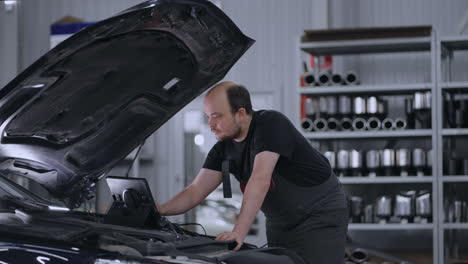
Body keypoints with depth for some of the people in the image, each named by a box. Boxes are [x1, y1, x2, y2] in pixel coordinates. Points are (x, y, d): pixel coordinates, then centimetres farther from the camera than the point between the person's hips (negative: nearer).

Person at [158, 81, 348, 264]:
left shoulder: (271, 124, -24)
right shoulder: (223, 148, 0)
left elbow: (260, 180, -34)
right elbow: (197, 190, 1)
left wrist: (239, 232, -42)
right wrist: (160, 210, -18)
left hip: (321, 217, -7)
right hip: (280, 223, 7)